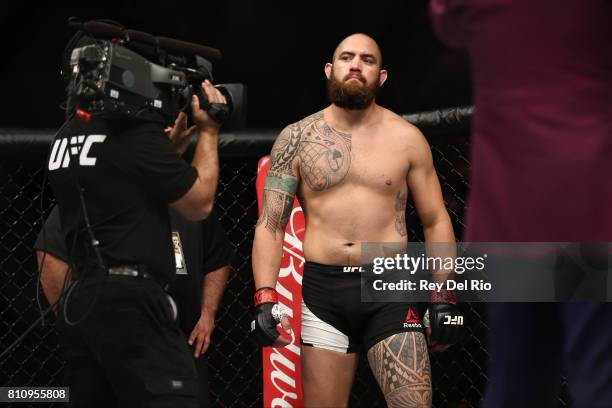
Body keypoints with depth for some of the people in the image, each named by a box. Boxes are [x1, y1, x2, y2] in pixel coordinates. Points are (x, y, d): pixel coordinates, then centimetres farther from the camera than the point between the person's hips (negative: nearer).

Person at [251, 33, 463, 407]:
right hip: (324, 291, 1)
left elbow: (436, 220, 8)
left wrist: (443, 298, -1)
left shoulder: (406, 138, 4)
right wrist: (265, 298, -10)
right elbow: (271, 224, 2)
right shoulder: (297, 139, 4)